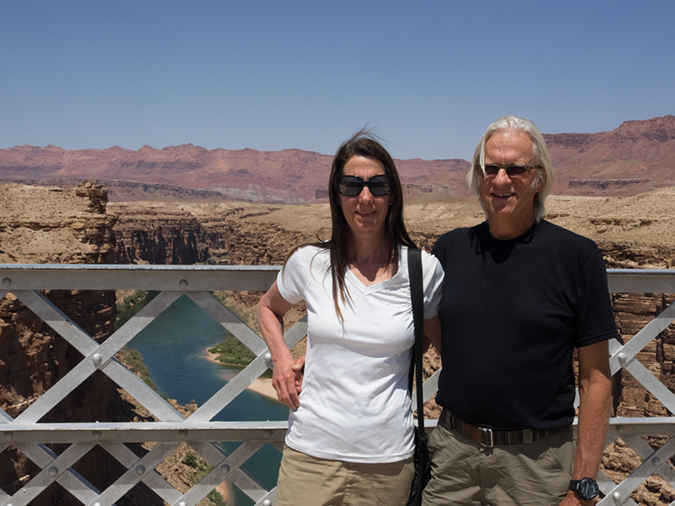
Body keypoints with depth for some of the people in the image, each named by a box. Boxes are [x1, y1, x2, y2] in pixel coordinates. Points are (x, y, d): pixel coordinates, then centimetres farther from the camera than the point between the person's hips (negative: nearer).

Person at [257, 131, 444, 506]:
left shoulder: (423, 270, -4)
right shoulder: (309, 262, -3)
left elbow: (444, 341, 12)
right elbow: (268, 307, 17)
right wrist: (281, 358, 1)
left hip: (388, 460, 0)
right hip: (311, 451, 0)